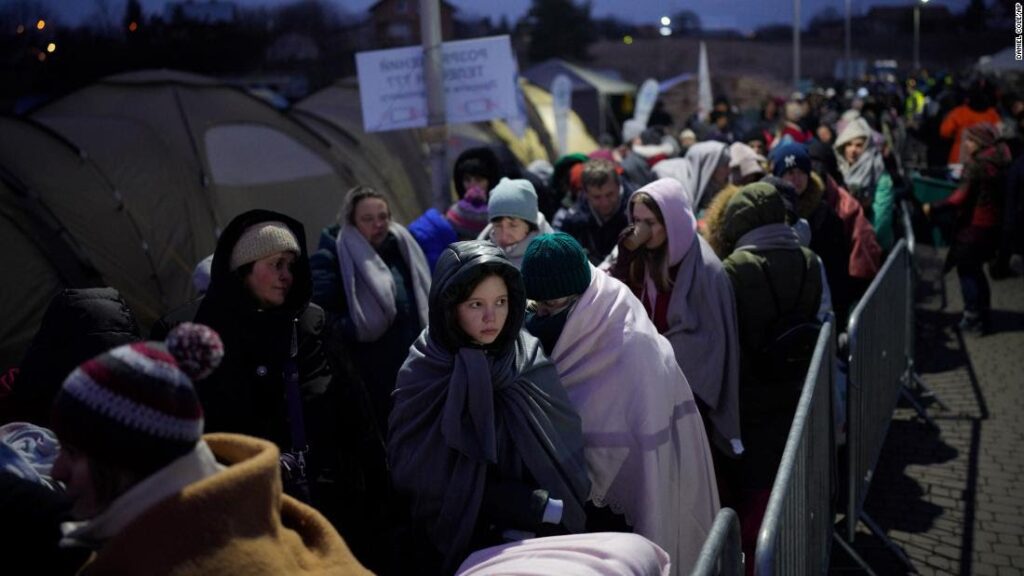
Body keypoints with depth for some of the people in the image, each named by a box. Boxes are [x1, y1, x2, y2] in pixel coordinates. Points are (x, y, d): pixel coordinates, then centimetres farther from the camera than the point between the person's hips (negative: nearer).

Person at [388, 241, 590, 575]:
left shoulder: (533, 365, -6)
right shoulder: (423, 375, -11)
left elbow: (566, 458, -3)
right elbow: (415, 473, -14)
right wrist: (534, 507, -18)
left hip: (537, 544, 2)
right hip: (449, 546, -2)